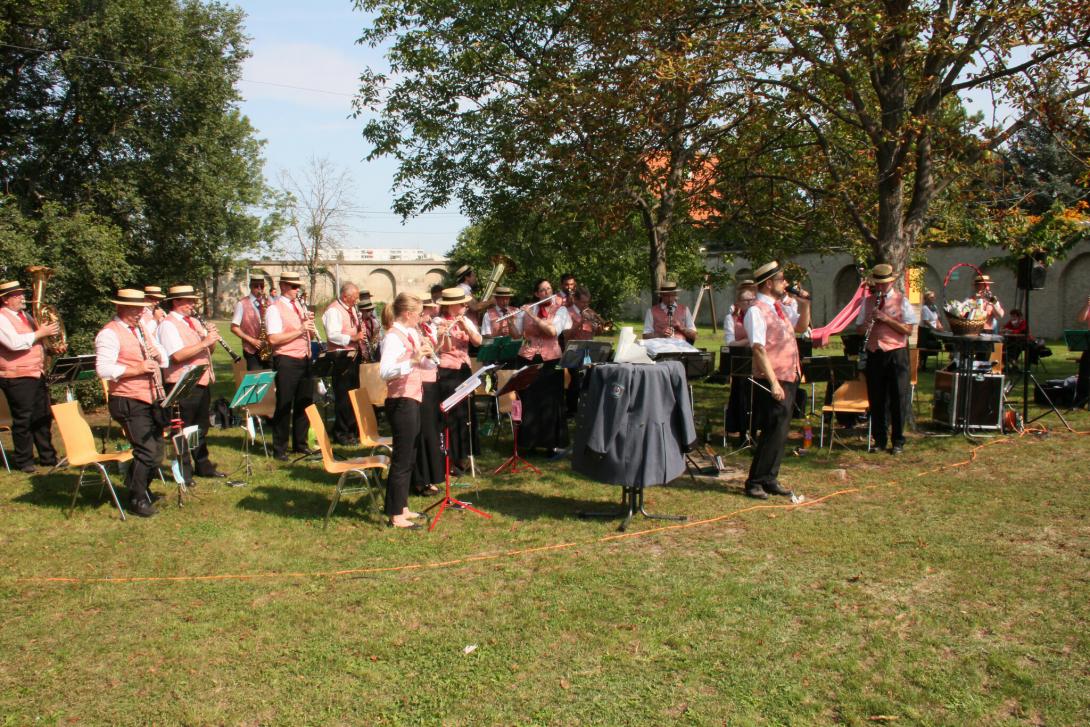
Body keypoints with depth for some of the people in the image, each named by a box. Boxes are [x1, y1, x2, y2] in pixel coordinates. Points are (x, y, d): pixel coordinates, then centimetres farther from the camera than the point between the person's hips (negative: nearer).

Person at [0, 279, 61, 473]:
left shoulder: (25, 315, 17)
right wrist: (41, 332, -18)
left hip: (37, 374, 8)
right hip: (17, 377, -8)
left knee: (43, 418, 13)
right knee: (23, 420, 0)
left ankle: (48, 457, 23)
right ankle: (23, 461, 11)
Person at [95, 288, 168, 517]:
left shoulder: (141, 330, 18)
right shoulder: (110, 333, -9)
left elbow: (165, 359, 19)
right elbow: (104, 369, -21)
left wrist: (157, 354, -3)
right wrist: (137, 369, -25)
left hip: (151, 400, 8)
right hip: (128, 402, -8)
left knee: (156, 452, 13)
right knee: (147, 452, -12)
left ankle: (140, 488, 33)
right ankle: (137, 500, 2)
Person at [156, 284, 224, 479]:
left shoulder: (195, 322, 16)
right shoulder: (168, 325, -10)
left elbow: (207, 350, 18)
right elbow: (177, 356, -23)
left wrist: (212, 339, -3)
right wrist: (204, 342, -22)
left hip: (203, 381, 9)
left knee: (201, 428, 17)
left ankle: (203, 465, 28)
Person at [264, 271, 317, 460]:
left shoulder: (300, 306, 16)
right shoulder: (275, 309, -7)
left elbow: (311, 336, 18)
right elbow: (273, 339, -19)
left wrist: (310, 324, -2)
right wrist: (300, 330, -19)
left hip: (304, 360, 7)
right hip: (286, 361, -7)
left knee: (304, 403, 12)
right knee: (284, 406, -1)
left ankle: (300, 444, 24)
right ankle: (279, 449, 8)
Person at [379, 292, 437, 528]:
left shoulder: (411, 333, 11)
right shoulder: (393, 337, -15)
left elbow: (425, 364, 20)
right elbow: (385, 372, -28)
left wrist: (427, 356, -1)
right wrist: (412, 360, -36)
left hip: (412, 399, 9)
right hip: (400, 401, -9)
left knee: (408, 457, 15)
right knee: (402, 458, -5)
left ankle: (401, 507, 25)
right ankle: (395, 516, 2)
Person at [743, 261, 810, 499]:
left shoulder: (779, 307, 15)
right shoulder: (757, 310, -12)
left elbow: (802, 327, 29)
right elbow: (759, 349, -20)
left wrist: (805, 305, 12)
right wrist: (773, 383, -24)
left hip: (789, 378, 9)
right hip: (771, 381, -9)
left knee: (780, 432, 12)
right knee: (774, 432, -7)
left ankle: (770, 479, 21)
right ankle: (755, 482, 3)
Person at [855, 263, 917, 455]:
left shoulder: (901, 300, 0)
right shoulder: (868, 301, 10)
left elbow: (908, 329, -7)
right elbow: (860, 329, 11)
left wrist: (885, 318, -15)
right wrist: (868, 323, -11)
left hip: (896, 353, -3)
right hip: (874, 353, 3)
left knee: (898, 399, 0)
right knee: (876, 399, 7)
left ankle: (898, 441, 9)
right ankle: (879, 440, 16)